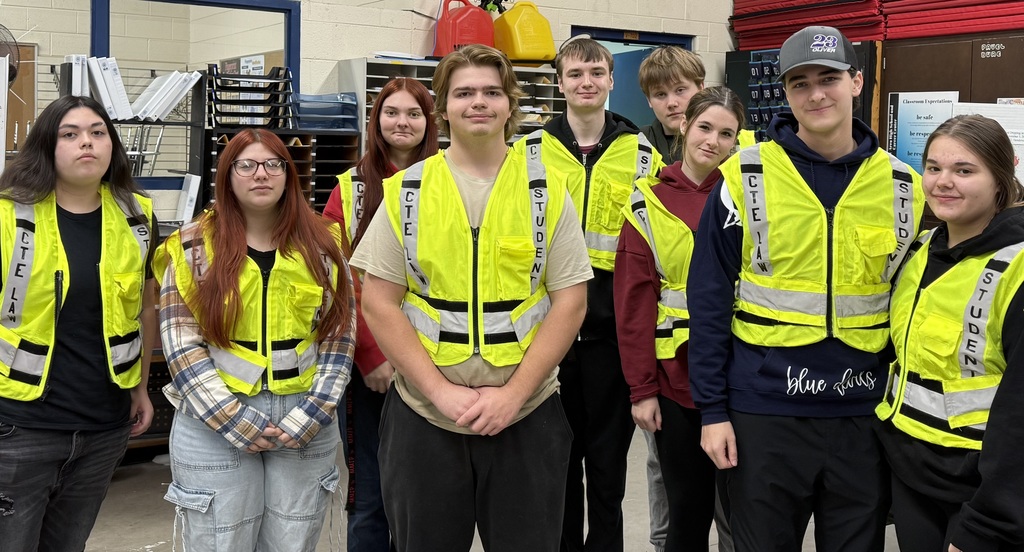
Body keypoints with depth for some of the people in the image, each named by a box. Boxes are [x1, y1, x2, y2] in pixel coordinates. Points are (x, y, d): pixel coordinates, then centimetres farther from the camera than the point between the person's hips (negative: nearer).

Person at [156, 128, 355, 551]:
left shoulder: (322, 245, 5)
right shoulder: (194, 246, 0)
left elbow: (339, 336, 3)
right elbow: (181, 346, -5)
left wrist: (310, 415, -8)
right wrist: (236, 421, -12)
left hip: (307, 425, 2)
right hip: (214, 426, -2)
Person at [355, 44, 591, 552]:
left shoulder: (546, 192, 2)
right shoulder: (406, 192, 1)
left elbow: (570, 301, -2)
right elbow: (379, 303, -2)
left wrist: (514, 393, -12)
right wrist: (440, 391, -12)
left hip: (527, 416, 0)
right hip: (422, 415, 0)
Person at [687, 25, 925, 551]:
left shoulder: (902, 186, 2)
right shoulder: (746, 177, -5)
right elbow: (709, 301, -5)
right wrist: (712, 409, -8)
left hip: (864, 416, 2)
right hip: (763, 412, -2)